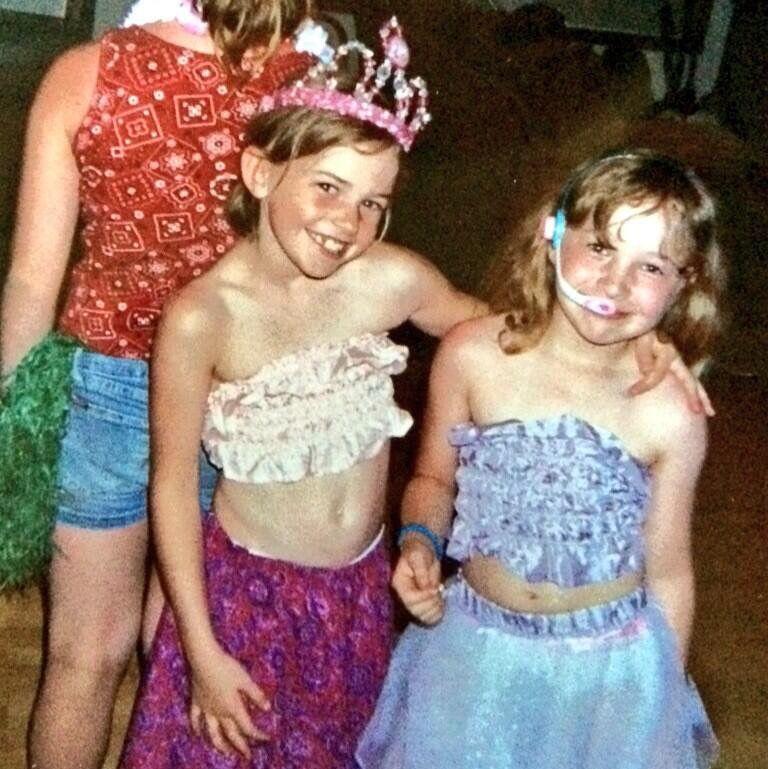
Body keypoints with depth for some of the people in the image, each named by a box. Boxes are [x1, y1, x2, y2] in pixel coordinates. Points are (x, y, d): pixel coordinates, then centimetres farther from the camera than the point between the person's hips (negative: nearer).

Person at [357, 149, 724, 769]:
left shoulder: (671, 419, -17)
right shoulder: (473, 356, -16)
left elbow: (668, 573, -4)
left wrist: (665, 700, 5)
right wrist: (419, 542, -18)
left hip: (609, 665, -1)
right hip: (475, 647, 1)